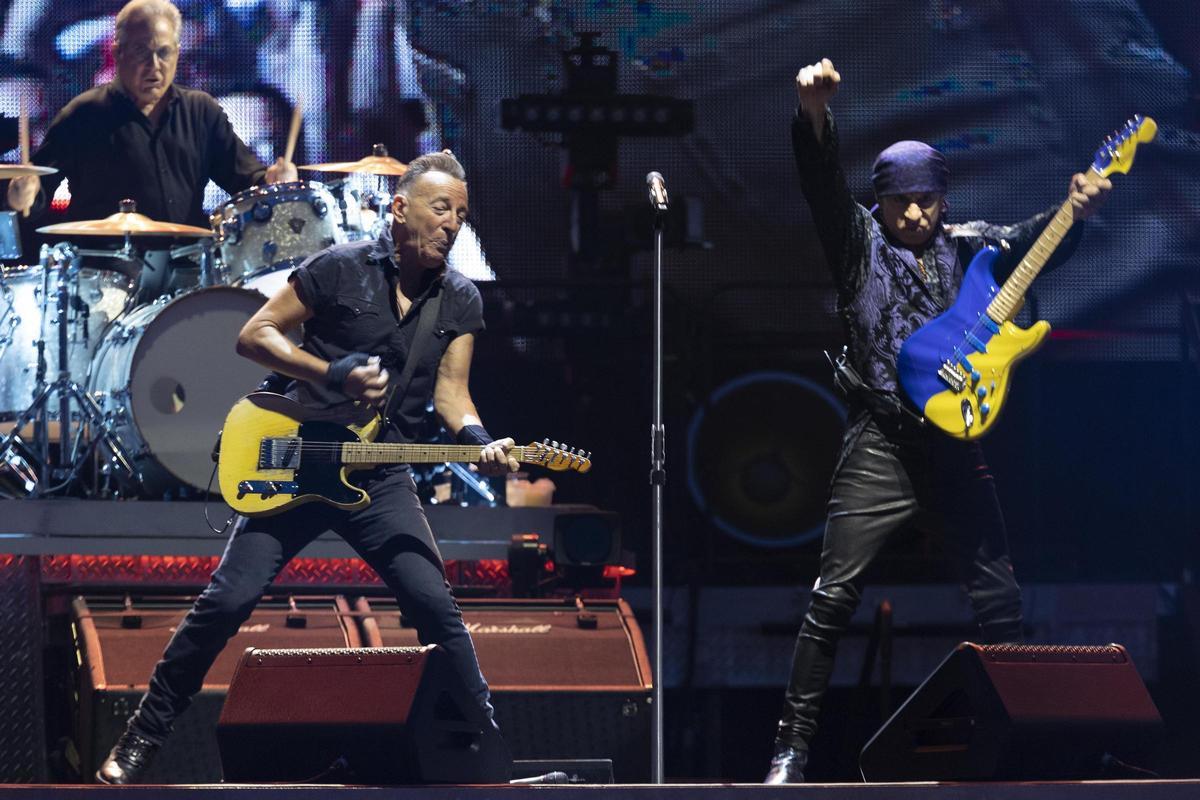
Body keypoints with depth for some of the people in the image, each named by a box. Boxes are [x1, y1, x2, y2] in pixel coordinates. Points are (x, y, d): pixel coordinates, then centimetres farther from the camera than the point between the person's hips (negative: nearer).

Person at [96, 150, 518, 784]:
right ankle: (140, 742, 3)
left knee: (435, 606, -10)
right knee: (229, 598, -7)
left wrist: (477, 440, -20)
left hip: (381, 479, 3)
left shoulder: (460, 300, 4)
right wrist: (333, 374, -18)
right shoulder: (339, 269, -8)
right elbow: (253, 334, -6)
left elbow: (449, 390, 2)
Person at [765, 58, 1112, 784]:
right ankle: (794, 746, -4)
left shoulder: (970, 248, 13)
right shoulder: (859, 244, 5)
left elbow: (1032, 242, -1)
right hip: (881, 446, -3)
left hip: (956, 444, 3)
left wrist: (1077, 212, -24)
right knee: (834, 598, -7)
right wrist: (815, 113, -30)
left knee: (1001, 599, 3)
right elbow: (823, 182, -10)